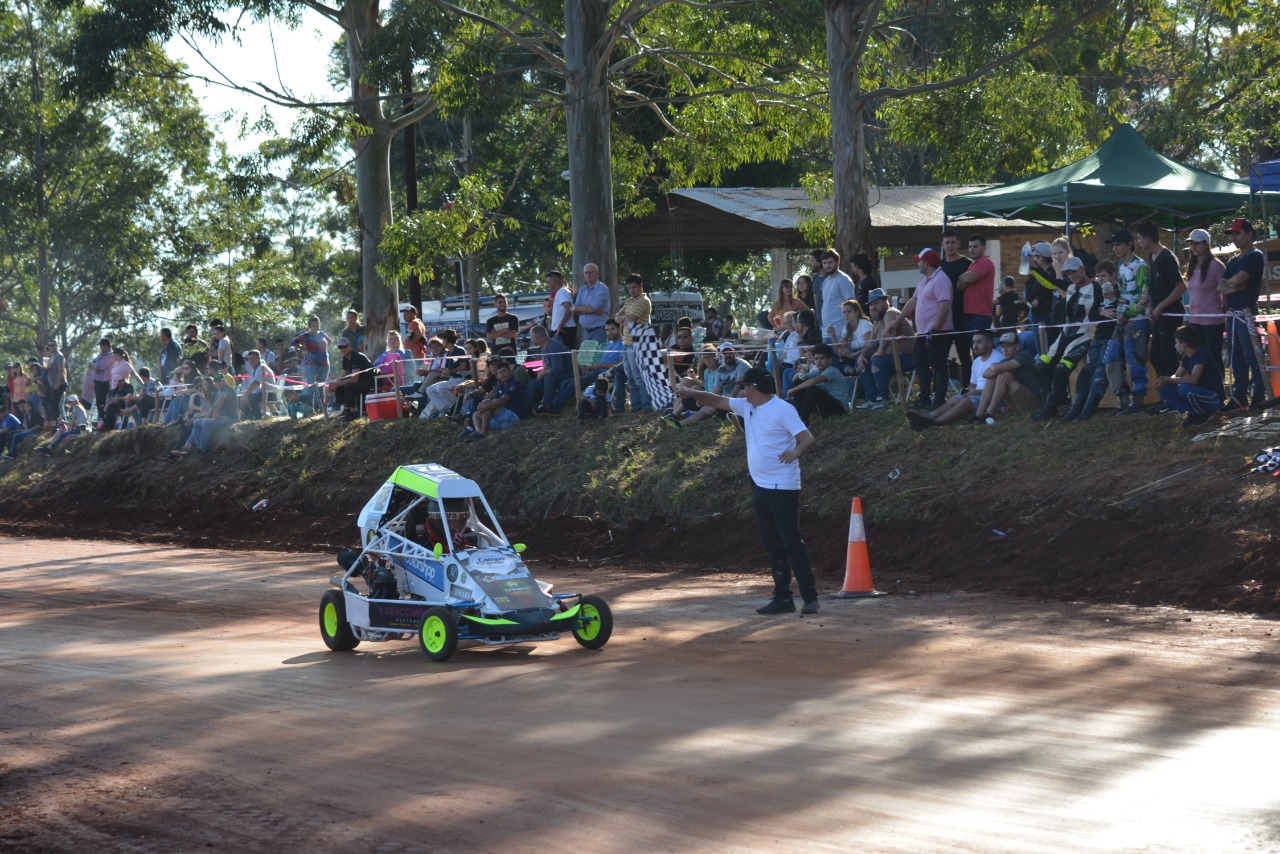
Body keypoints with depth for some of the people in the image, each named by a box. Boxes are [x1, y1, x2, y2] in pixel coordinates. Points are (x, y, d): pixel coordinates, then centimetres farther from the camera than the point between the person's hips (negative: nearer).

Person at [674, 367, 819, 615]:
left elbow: (809, 438, -22)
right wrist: (692, 393, 14)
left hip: (783, 487, -8)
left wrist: (796, 451, -41)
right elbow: (718, 401, 23)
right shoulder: (747, 407, 10)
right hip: (760, 485, 8)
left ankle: (810, 598, -5)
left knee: (792, 543, -9)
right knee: (772, 545, 10)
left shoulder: (782, 409, -14)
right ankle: (782, 597, 14)